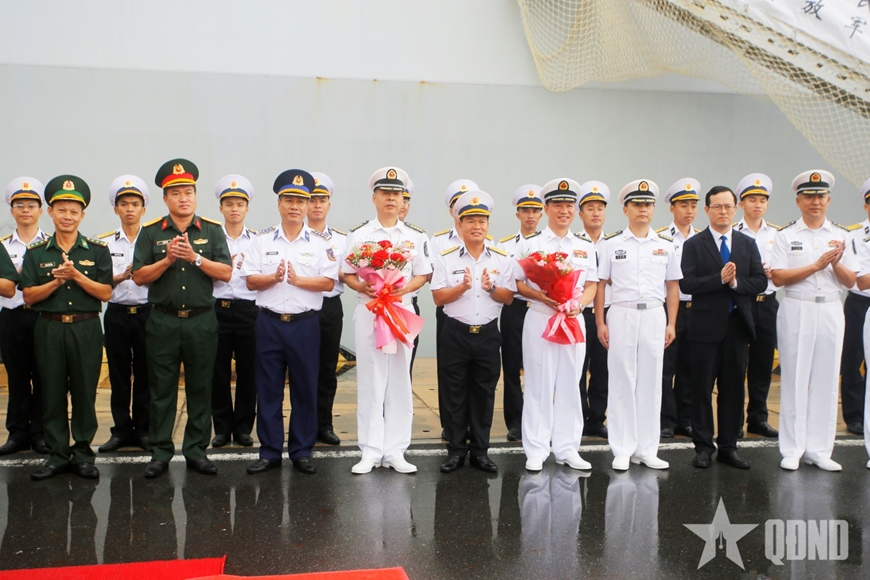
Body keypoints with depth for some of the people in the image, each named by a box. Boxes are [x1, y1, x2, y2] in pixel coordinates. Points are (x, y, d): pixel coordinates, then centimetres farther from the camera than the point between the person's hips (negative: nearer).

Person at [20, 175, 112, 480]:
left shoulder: (97, 251, 3)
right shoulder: (36, 252, 7)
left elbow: (105, 293, -3)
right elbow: (28, 296, 1)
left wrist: (76, 275, -15)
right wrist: (56, 280, -14)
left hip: (86, 329, -1)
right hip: (49, 329, 1)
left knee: (85, 392, 4)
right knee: (53, 393, 6)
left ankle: (82, 453, 16)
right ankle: (57, 454, 18)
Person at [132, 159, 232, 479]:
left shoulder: (212, 230, 4)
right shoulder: (151, 232, 4)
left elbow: (226, 273, -4)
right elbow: (139, 276, -1)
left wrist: (195, 257, -17)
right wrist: (167, 259, -16)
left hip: (202, 320, 0)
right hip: (163, 321, 0)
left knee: (200, 389, 7)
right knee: (162, 390, 6)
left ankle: (196, 450, 18)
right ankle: (160, 452, 17)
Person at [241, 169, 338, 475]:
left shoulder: (320, 242, 4)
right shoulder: (263, 240, 8)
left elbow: (329, 282, -4)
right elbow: (250, 280, 3)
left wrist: (297, 279, -15)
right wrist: (274, 277, -14)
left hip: (305, 323, -1)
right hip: (269, 322, 1)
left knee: (305, 389, 5)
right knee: (268, 389, 6)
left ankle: (302, 451, 18)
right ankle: (269, 451, 17)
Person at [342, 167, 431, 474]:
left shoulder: (416, 236, 6)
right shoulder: (358, 234, 4)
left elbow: (422, 275, 6)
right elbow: (347, 274, 4)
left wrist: (405, 288, -14)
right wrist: (362, 287, -16)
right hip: (367, 310, -1)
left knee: (399, 379, 4)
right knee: (370, 380, 2)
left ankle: (395, 450, 14)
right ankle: (371, 451, 11)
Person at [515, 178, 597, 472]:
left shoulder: (585, 246, 11)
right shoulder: (529, 244, 1)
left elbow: (591, 284, 9)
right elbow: (517, 283, -1)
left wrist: (578, 303, -11)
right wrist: (543, 297, -17)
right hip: (539, 318, -3)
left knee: (570, 383, 7)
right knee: (539, 384, 0)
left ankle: (567, 448, 18)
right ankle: (536, 450, 10)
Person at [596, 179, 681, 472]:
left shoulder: (665, 245, 8)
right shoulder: (611, 244, 1)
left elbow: (672, 287, 11)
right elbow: (600, 285, 1)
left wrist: (671, 324, 5)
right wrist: (600, 323, -4)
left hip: (654, 316, 2)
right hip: (622, 315, -2)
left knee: (651, 382, 7)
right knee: (622, 382, 2)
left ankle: (647, 449, 17)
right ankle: (622, 450, 11)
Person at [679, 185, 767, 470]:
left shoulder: (748, 244, 11)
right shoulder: (693, 244, 0)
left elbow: (761, 281, 3)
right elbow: (686, 283, -10)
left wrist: (736, 282, -13)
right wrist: (719, 279, -20)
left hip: (738, 326, 3)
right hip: (706, 327, -3)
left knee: (733, 388, 8)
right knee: (702, 388, 3)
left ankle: (728, 447, 18)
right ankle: (703, 446, 13)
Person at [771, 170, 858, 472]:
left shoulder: (841, 235, 10)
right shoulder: (786, 235, 1)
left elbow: (850, 281, 8)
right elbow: (778, 277, -9)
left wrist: (836, 264, -12)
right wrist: (817, 265, -14)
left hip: (831, 311, 3)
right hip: (797, 311, -3)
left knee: (826, 380, 6)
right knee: (795, 379, 1)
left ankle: (819, 450, 15)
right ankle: (792, 450, 10)